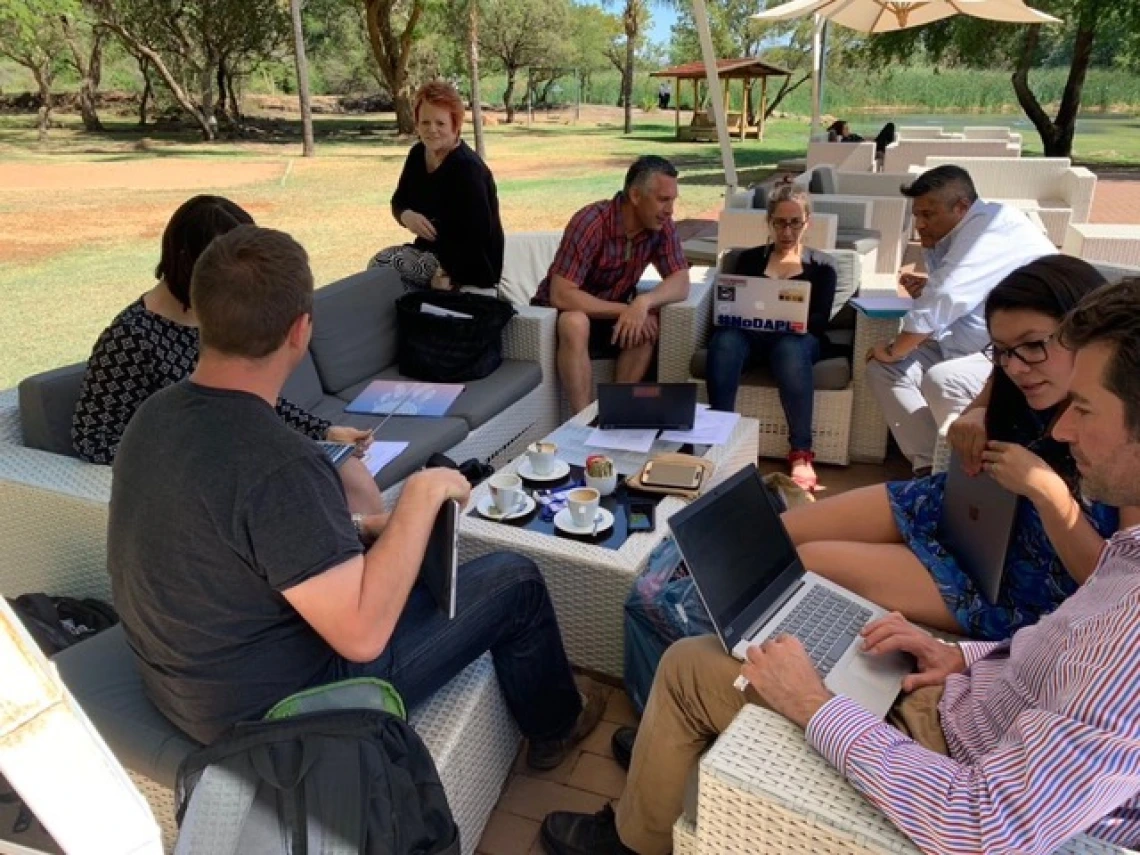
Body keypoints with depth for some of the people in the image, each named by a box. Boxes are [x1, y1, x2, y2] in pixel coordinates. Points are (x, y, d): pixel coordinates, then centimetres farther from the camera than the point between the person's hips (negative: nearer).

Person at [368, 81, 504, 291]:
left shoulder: (467, 168, -21)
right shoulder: (418, 154, 4)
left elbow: (479, 233, -25)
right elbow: (398, 201, 12)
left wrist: (447, 275, -28)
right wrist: (406, 216, -13)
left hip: (470, 264, -8)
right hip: (433, 249, 8)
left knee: (383, 265, -21)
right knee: (378, 261, -12)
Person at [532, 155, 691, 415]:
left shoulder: (662, 226, -11)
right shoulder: (591, 223, -28)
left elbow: (681, 283, -14)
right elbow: (561, 296, -31)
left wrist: (644, 302, -34)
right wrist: (625, 310, -32)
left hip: (611, 315, 5)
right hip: (562, 313, -5)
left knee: (647, 326, -25)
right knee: (576, 324, -37)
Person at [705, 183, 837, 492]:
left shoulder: (822, 265, 19)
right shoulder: (749, 259, 23)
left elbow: (820, 321, 5)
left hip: (798, 338, -1)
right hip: (750, 334, 1)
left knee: (790, 347, -40)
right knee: (724, 339, -36)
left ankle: (800, 454, -38)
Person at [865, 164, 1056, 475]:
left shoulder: (990, 225, -17)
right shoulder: (957, 236, 11)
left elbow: (945, 298, -27)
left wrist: (893, 350, -14)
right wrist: (927, 289, -3)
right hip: (983, 348, 10)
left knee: (941, 379, -35)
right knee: (881, 367, 3)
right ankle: (929, 466, -3)